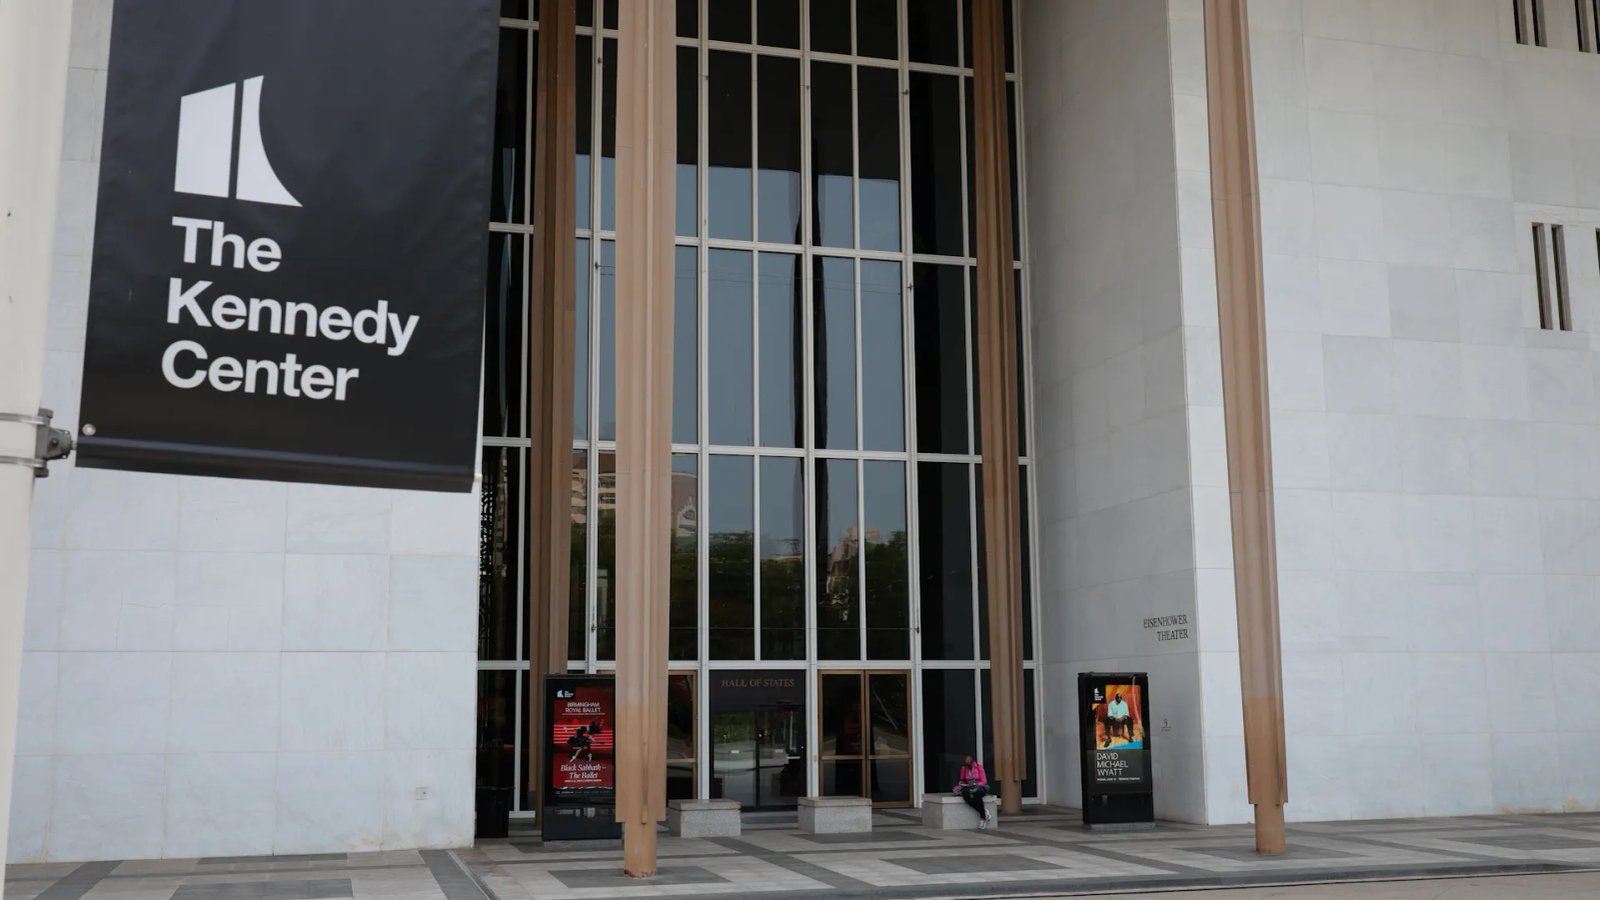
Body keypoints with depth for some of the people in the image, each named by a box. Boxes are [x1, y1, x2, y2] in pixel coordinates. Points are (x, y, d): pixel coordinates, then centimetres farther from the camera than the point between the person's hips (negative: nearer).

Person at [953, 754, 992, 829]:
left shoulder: (978, 767, -8)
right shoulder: (964, 768, 2)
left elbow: (984, 781, -8)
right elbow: (962, 780, 13)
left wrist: (974, 784, -20)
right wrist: (961, 784, -9)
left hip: (979, 787, -3)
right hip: (969, 788, 3)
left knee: (977, 795, -39)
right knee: (966, 796, -33)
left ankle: (983, 817, -26)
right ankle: (984, 812, -22)